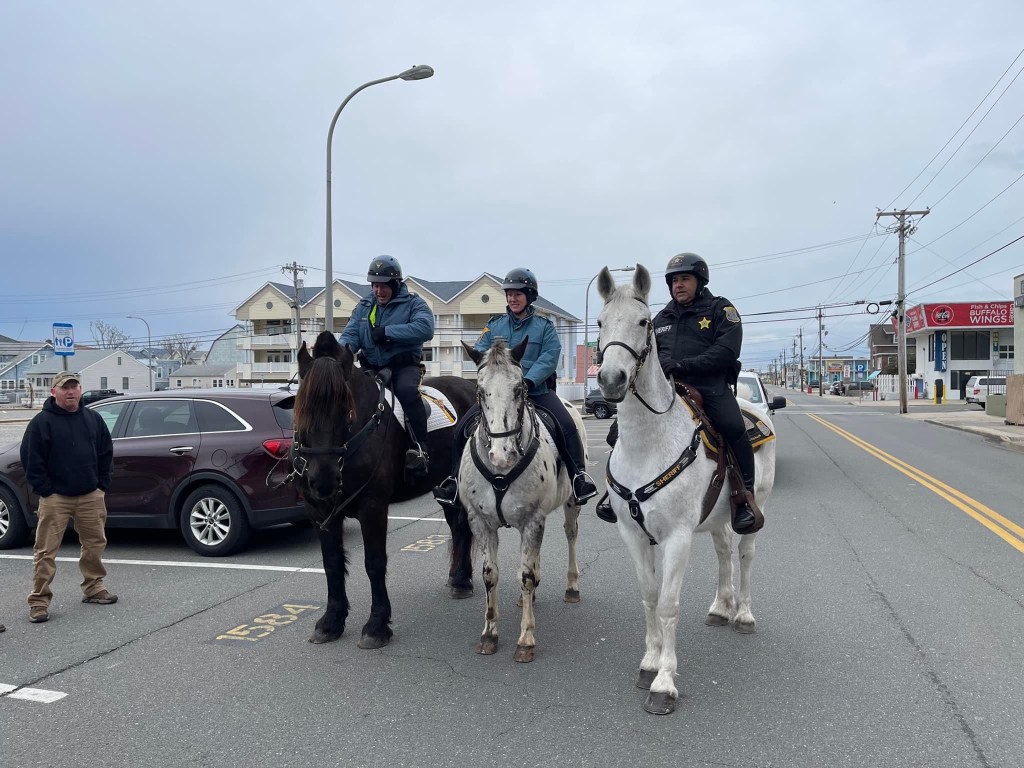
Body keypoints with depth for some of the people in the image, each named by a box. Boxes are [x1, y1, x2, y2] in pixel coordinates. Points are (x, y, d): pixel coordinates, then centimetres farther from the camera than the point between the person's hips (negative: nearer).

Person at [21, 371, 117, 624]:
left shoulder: (93, 419, 9)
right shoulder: (42, 422, -4)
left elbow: (106, 453, 13)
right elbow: (31, 459, -6)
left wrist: (102, 485, 7)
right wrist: (45, 490, -9)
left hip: (90, 496, 4)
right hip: (55, 498, -4)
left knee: (95, 544, 12)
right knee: (46, 551, -2)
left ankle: (94, 588, 27)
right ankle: (38, 601, 5)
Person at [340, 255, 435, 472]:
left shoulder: (413, 304, -1)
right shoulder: (364, 306, 15)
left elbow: (425, 328, -21)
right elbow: (350, 334, 6)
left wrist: (386, 331, -21)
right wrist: (344, 348, -19)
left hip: (403, 365, -5)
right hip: (371, 367, 5)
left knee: (406, 389, -35)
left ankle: (419, 448, -29)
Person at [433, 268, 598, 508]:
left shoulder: (544, 326, 4)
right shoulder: (495, 324, 11)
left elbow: (549, 358, -10)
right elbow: (480, 353, 3)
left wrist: (527, 382, -25)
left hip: (536, 391, -2)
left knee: (566, 424, -23)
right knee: (465, 425, -13)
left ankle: (579, 475, -12)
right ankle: (455, 479, -1)